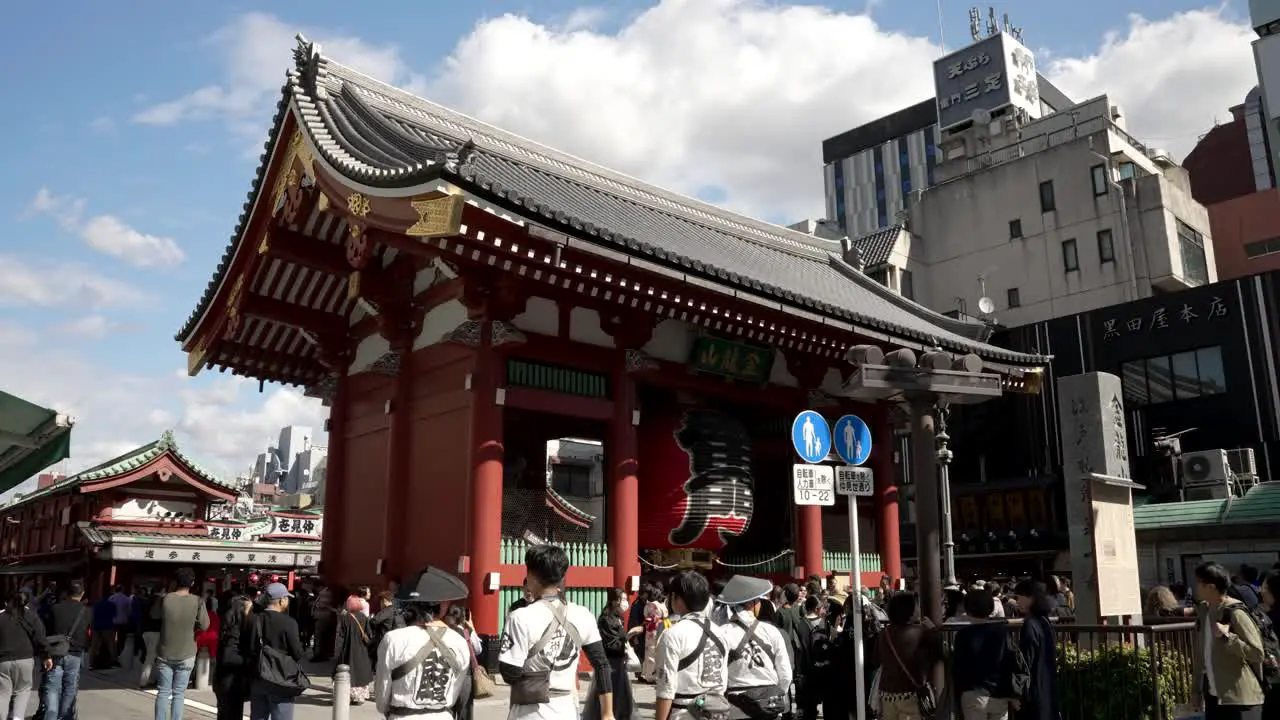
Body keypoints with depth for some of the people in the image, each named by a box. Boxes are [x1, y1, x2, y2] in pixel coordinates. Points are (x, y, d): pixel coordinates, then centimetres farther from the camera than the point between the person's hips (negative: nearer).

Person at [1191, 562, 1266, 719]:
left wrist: (1226, 636, -25)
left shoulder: (1235, 613, -16)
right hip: (1213, 695, 7)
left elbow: (1257, 653, -16)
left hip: (1240, 698, -7)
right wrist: (1196, 688, 14)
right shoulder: (1203, 611, 7)